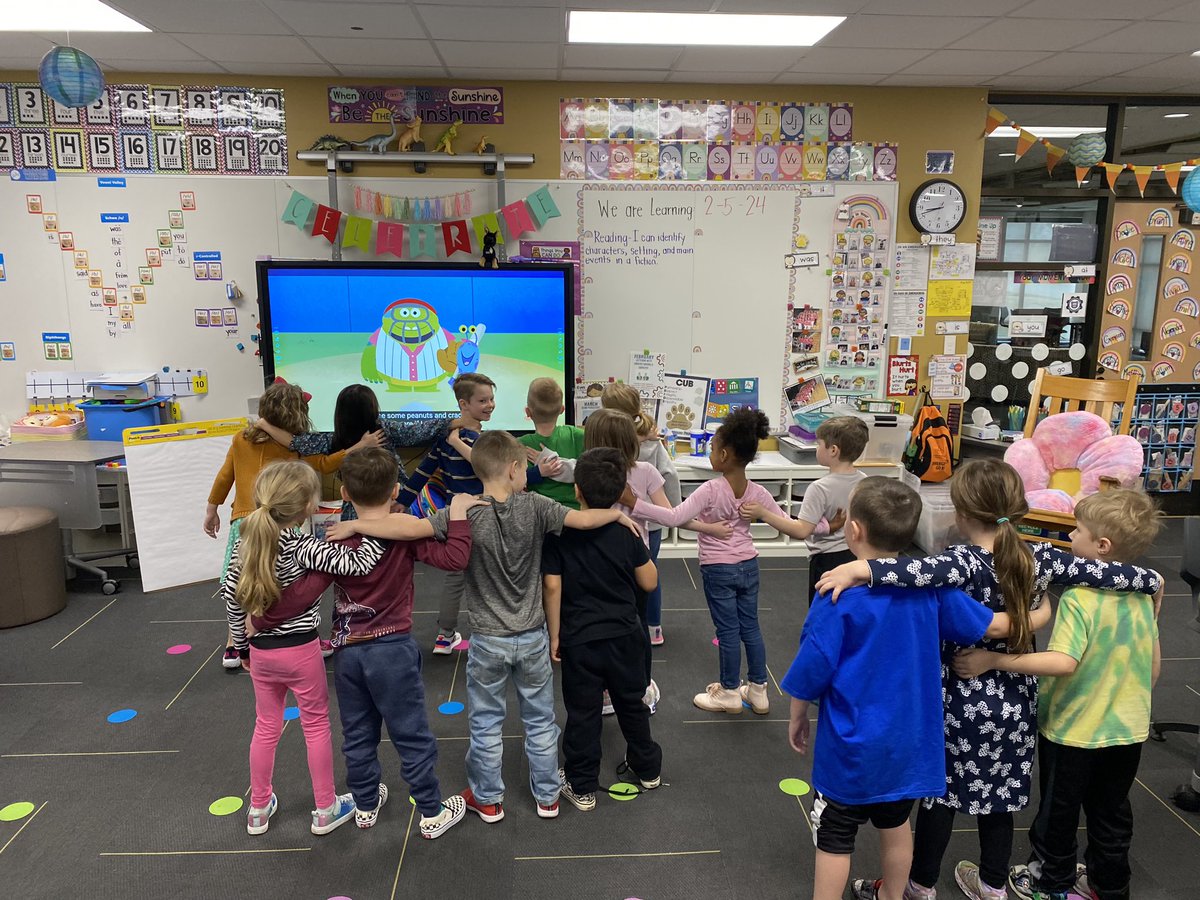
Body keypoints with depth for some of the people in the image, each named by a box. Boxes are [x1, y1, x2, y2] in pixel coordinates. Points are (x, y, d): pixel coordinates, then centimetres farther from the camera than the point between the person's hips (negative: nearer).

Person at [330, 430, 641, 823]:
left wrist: (355, 525, -18)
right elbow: (582, 519, -17)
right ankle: (547, 795, 32)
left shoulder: (465, 514, -17)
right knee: (540, 721, 19)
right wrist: (618, 514, 2)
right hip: (532, 638, 1)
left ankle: (487, 799, 32)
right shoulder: (534, 506, -14)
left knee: (486, 723, 17)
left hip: (488, 641, -1)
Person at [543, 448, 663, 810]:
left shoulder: (560, 533, -13)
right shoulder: (626, 532, -8)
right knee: (631, 703, 21)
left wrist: (554, 635, -6)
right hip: (625, 635, 3)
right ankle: (646, 767, 39)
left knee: (582, 713, 10)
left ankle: (582, 787, 22)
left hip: (579, 640, -2)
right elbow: (649, 581, -1)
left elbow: (552, 586, -15)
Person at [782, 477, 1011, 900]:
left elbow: (811, 669, -18)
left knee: (835, 838, 10)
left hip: (851, 743, -5)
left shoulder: (839, 595, -23)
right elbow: (989, 625, 2)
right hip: (909, 736, 6)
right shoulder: (928, 585, -8)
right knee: (895, 824, 25)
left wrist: (797, 718, -1)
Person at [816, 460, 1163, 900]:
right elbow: (1104, 571, 5)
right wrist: (1152, 580, 23)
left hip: (962, 703, -5)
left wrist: (860, 570, -55)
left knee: (940, 793, 12)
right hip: (1015, 703, 5)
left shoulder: (967, 562, -23)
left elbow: (926, 571, -46)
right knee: (999, 794, 22)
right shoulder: (1040, 558, -6)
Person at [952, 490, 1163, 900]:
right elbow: (1154, 666, 6)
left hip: (1072, 729, -6)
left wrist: (992, 660, -35)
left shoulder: (1079, 599, -26)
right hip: (1128, 730, 6)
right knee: (1112, 813, 23)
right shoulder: (1142, 594, -4)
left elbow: (1063, 662, -38)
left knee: (1059, 811, 17)